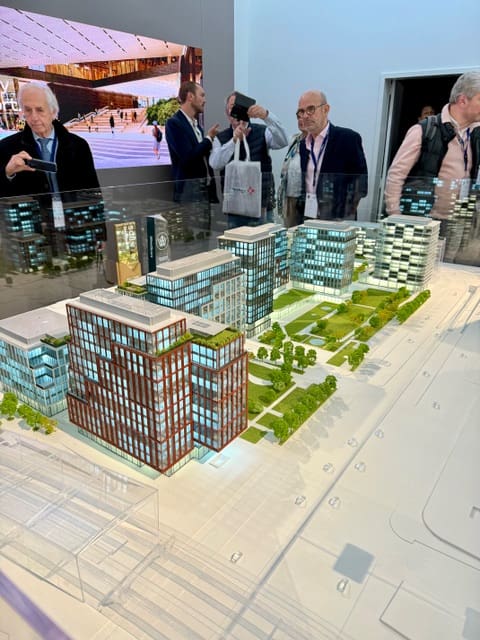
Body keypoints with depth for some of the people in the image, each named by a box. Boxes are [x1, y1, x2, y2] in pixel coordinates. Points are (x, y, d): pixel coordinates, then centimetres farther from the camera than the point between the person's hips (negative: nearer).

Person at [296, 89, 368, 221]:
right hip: (304, 218, 5)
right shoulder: (303, 144, 12)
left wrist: (342, 216, -15)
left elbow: (360, 183, -8)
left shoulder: (349, 138, -5)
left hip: (336, 220, -5)